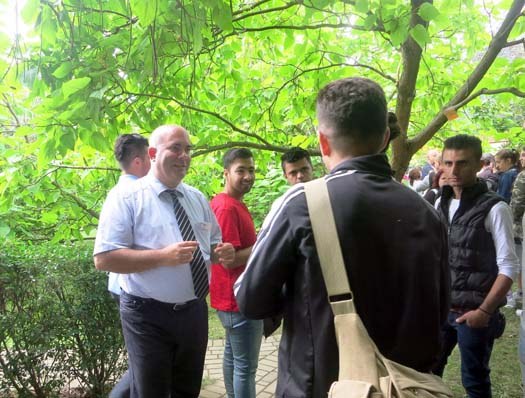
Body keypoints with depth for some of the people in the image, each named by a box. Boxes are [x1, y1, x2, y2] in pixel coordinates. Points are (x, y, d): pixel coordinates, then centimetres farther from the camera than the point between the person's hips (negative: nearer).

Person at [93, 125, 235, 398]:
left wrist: (222, 254, -10)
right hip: (148, 317, -5)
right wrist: (163, 256, -29)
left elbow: (211, 245, 14)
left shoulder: (198, 199, 6)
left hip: (194, 312, 6)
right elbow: (104, 259, -19)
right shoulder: (127, 199, -13)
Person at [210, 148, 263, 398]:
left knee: (233, 355, 21)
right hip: (241, 298, -10)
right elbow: (229, 258, -25)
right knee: (246, 366, 0)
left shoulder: (234, 204, 12)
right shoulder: (227, 207, -20)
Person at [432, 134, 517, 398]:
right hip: (440, 307, 5)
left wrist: (485, 311, -15)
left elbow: (508, 267, -12)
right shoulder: (440, 203, 4)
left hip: (473, 311, -5)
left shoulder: (494, 208, -13)